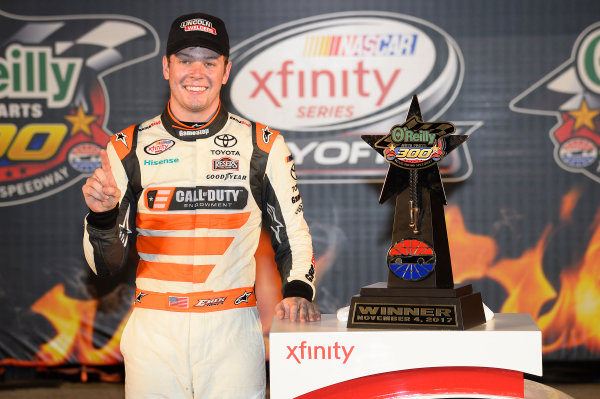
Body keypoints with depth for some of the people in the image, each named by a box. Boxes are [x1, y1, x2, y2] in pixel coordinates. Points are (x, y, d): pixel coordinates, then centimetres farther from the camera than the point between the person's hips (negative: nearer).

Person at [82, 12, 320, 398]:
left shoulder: (264, 145, 4)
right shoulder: (129, 147, 5)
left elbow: (292, 233, 10)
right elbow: (107, 263, 3)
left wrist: (298, 291, -8)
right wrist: (102, 215, -17)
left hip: (232, 332, 0)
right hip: (153, 331, 1)